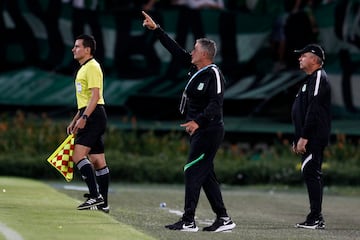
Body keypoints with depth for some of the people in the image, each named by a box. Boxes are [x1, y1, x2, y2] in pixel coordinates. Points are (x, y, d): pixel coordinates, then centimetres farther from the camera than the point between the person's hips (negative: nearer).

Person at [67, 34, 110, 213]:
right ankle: (103, 203, 8)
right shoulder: (83, 68, 21)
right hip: (88, 117, 10)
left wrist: (83, 117, -25)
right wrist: (74, 121, 26)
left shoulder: (92, 67, -10)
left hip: (93, 116, -10)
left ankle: (95, 195, -21)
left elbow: (95, 95, -19)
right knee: (98, 160, 8)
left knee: (78, 155, -18)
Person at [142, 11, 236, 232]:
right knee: (206, 175, 11)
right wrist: (156, 29, 17)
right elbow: (176, 50, 17)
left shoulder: (213, 74, -15)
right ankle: (223, 219, 13)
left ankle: (188, 221, -11)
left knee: (193, 172, -11)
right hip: (199, 131, 10)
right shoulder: (196, 68, 11)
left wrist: (198, 121, -35)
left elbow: (215, 105, -24)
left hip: (208, 131, -10)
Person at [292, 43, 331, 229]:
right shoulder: (310, 79, 22)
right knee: (311, 174, 11)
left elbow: (314, 110, -20)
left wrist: (304, 137, -23)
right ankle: (316, 219, 14)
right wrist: (297, 139, 22)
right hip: (308, 138, 11)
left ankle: (315, 217, -16)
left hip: (314, 137, -11)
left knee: (310, 172, -14)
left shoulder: (318, 78, -11)